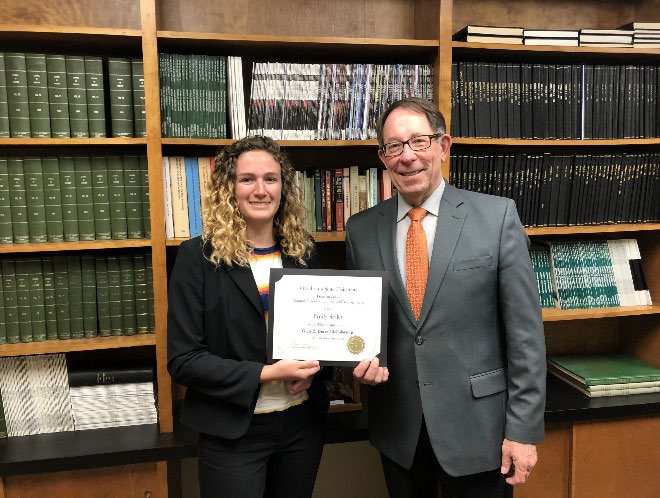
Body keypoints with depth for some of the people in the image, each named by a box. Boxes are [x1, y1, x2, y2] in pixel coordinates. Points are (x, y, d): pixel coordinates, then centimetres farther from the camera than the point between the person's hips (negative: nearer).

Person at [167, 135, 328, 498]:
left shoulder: (304, 252, 1)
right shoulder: (198, 257, -11)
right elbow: (182, 359, -13)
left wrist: (310, 367, -9)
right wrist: (266, 374, -20)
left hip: (303, 423, 4)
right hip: (233, 431, -4)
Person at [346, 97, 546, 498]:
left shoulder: (497, 216, -9)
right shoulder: (361, 229, -1)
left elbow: (525, 331, -8)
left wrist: (524, 430, -9)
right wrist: (364, 360, -10)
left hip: (477, 428, -2)